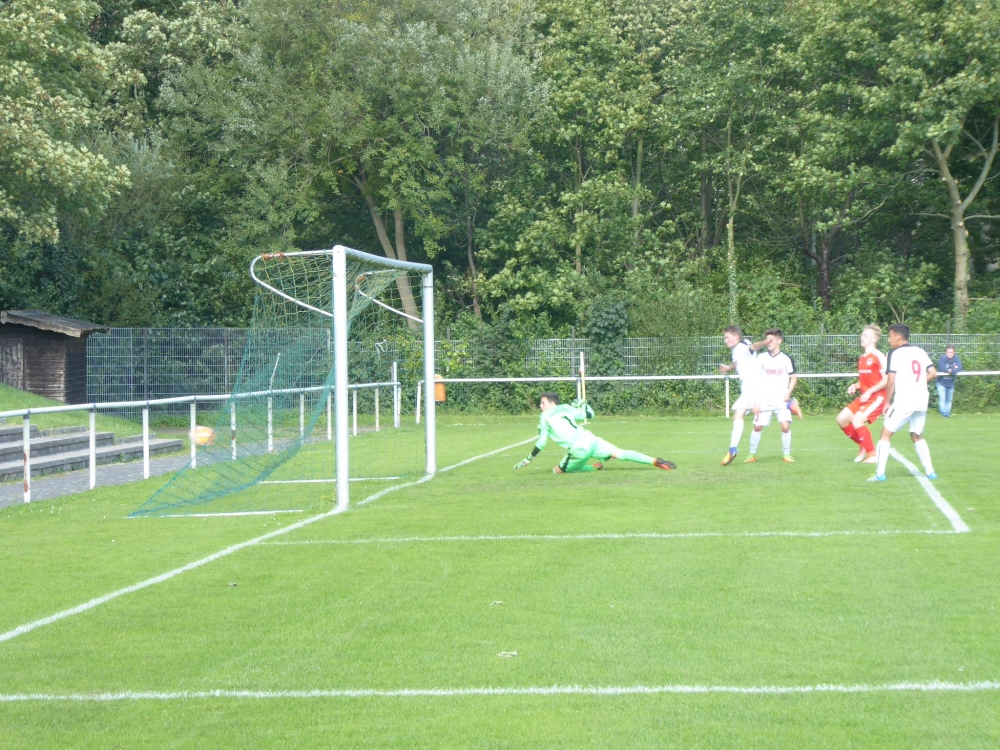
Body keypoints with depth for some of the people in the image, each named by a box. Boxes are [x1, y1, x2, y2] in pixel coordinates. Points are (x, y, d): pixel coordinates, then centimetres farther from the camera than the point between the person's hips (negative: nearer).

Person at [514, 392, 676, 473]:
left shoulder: (545, 418, 6)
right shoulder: (566, 408, 19)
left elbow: (541, 443, 2)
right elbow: (589, 414, 26)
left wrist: (528, 460, 11)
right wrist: (581, 404, 45)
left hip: (579, 449, -6)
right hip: (589, 438, 6)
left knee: (558, 471, 10)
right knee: (620, 453, 5)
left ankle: (595, 467, -2)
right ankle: (657, 462, -9)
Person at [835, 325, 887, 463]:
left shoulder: (878, 356, -12)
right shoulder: (862, 358, 14)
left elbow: (887, 380, -17)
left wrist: (869, 392, -21)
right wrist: (854, 386, 3)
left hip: (877, 397, -9)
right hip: (864, 397, 9)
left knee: (857, 419, -24)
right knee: (841, 419, 3)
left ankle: (873, 455, -14)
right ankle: (864, 446, 16)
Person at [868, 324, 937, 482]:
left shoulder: (894, 354, -5)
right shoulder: (920, 352, 12)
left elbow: (891, 381, -11)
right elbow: (933, 373, 9)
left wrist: (887, 402, -4)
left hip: (903, 402, -6)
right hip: (921, 401, 6)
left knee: (886, 434, 3)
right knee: (917, 436, 21)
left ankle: (880, 473, -5)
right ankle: (930, 472, 14)